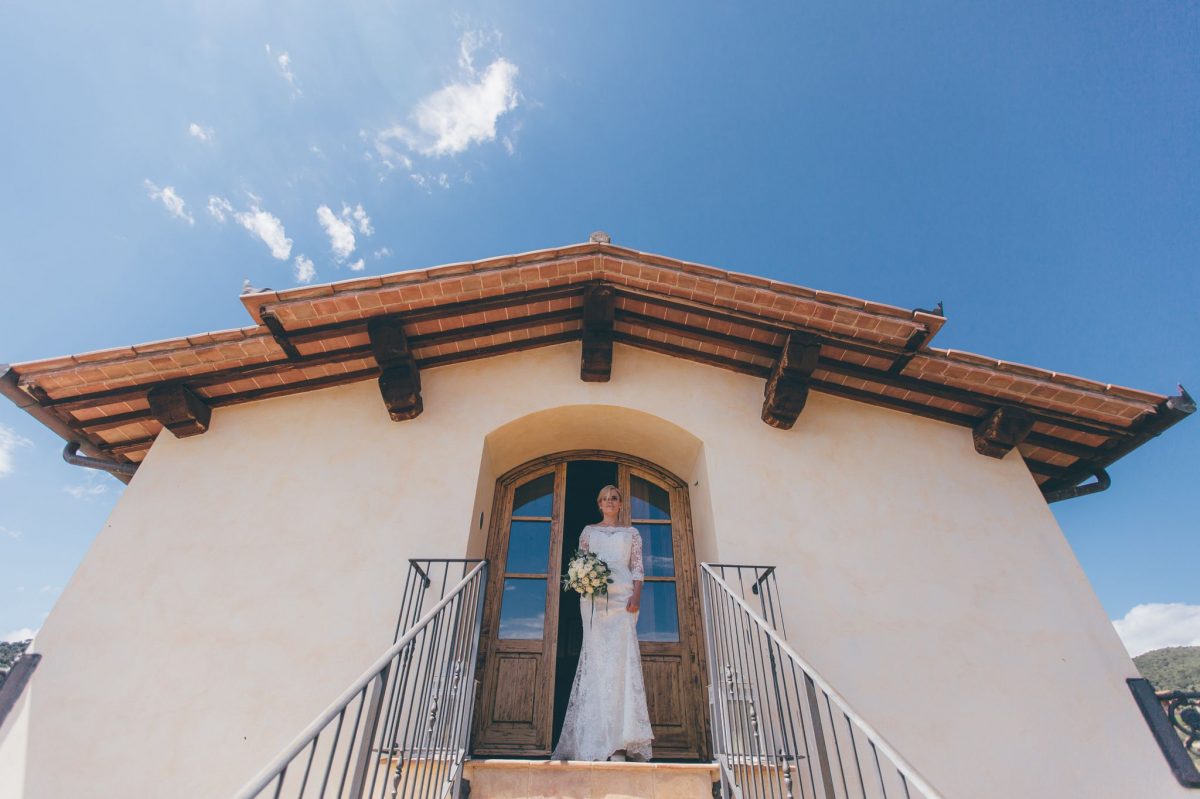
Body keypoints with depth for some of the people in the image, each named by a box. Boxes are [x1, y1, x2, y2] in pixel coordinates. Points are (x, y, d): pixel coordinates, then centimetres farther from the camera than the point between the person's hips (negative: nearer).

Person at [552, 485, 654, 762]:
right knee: (596, 658, -5)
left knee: (622, 656, -10)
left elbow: (638, 568, 9)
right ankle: (597, 737, -1)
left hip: (622, 597, 0)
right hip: (593, 596, 1)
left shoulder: (631, 533, 17)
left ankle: (620, 738, -8)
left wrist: (636, 596, -7)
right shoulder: (589, 531, 18)